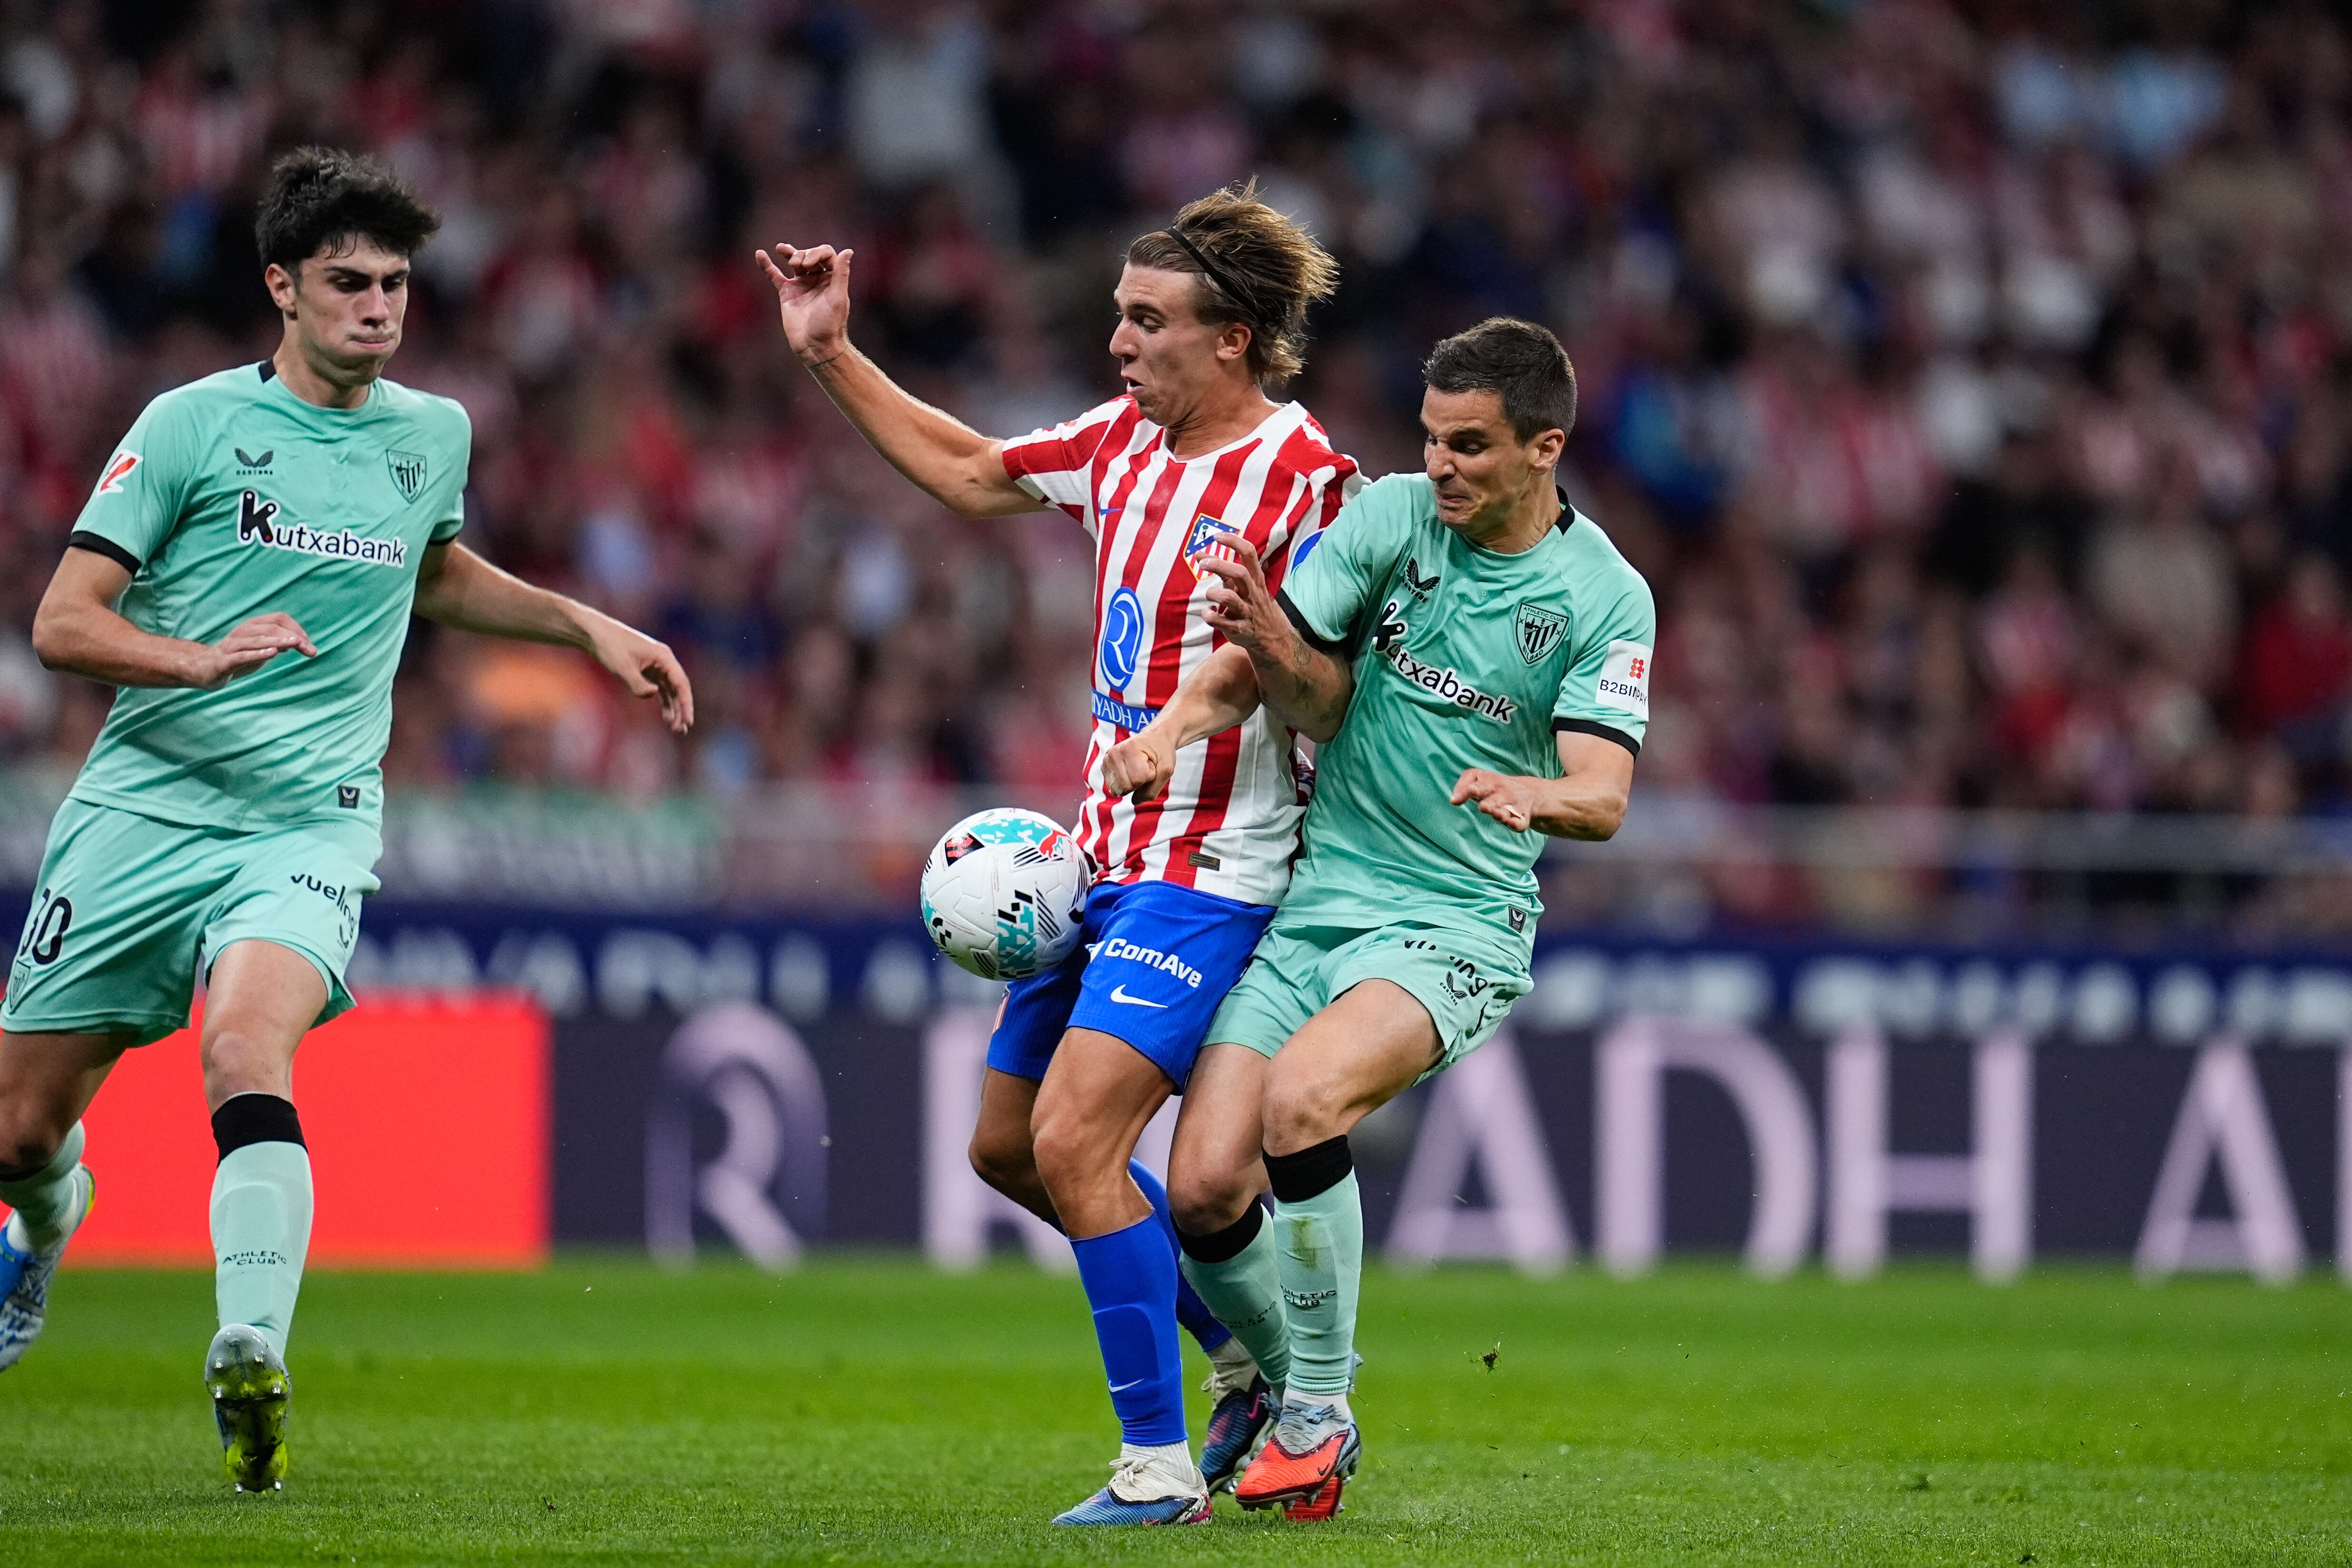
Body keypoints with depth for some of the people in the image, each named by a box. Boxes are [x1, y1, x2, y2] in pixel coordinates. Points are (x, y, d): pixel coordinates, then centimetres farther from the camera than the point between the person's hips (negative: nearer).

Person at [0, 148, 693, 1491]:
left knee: (248, 1044, -31)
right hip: (142, 810, -1)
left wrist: (589, 626, 23)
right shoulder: (192, 423, -3)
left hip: (307, 828, 1)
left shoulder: (434, 433, 10)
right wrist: (200, 656, -23)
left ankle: (252, 1365, -39)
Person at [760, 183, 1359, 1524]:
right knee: (1009, 1146, 14)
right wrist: (833, 357, 20)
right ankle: (1247, 1358, 28)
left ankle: (1160, 1466, -10)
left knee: (1075, 1140, -18)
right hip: (1102, 858, 9)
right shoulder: (1127, 441, 7)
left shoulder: (1304, 478, -16)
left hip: (1207, 873, -9)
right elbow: (974, 474, 23)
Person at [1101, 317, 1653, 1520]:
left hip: (1459, 922, -4)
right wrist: (1178, 721, -18)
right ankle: (1285, 1394, 19)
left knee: (1302, 1096, -32)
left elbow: (1604, 796, -14)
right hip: (1316, 901, 4)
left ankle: (1320, 1414, -15)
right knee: (1203, 1187, -11)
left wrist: (1533, 795, -37)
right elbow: (1278, 669, 3)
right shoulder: (1393, 517, 2)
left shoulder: (1605, 597, -6)